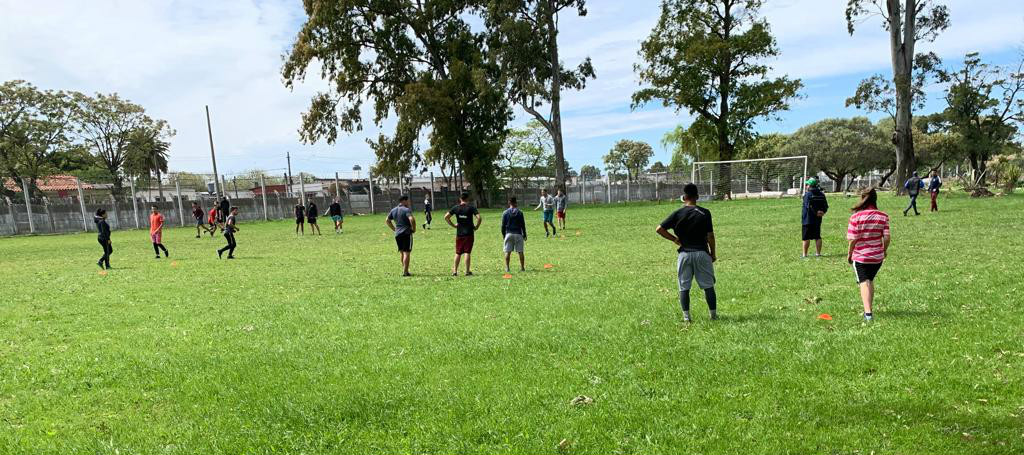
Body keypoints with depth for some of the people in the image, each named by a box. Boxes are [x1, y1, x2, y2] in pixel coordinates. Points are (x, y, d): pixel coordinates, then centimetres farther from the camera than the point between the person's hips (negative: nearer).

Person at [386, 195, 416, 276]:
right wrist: (414, 229, -11)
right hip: (406, 233, -7)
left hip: (397, 234, 7)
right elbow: (412, 219, -25)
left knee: (401, 252, 17)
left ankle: (404, 269, 22)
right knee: (407, 252, -4)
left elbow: (387, 220, 21)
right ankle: (405, 272, -6)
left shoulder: (393, 210, 13)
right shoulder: (406, 210, -10)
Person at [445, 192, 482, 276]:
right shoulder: (471, 208, -5)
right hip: (469, 233, -2)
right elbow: (479, 218, -15)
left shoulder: (455, 208, 3)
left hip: (459, 234, 3)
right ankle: (467, 271, 2)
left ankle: (455, 271, 10)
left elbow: (446, 217, 1)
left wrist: (453, 225, 8)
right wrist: (476, 227, -1)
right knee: (467, 252, 0)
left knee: (458, 253, 10)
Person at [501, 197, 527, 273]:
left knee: (507, 252, 4)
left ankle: (507, 268, 1)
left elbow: (503, 225, 3)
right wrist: (524, 235, 8)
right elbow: (523, 224, 1)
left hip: (509, 234, 1)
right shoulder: (519, 212, -1)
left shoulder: (505, 213, 1)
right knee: (520, 252, 5)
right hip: (518, 234, 0)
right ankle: (522, 267, 8)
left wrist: (503, 234, 14)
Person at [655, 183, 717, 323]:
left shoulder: (678, 214, -2)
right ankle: (714, 314, 15)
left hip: (684, 253, 0)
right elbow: (710, 236, -3)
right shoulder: (705, 213, -4)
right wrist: (713, 253, 8)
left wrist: (674, 239, 4)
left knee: (684, 287, 8)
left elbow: (659, 229, -6)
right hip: (702, 252, 0)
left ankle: (686, 316, 7)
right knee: (708, 286, 9)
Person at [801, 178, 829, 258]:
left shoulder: (808, 194, -13)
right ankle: (818, 253, 15)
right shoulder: (821, 194, 8)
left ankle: (804, 254, 1)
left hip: (808, 219, -6)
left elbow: (808, 206, -22)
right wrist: (822, 211, -5)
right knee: (817, 237, 12)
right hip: (817, 219, 6)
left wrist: (816, 213, -14)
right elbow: (826, 205, 7)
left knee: (806, 238, -1)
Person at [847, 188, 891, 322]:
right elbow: (886, 237, -7)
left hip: (860, 256, -3)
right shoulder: (883, 216, -6)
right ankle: (868, 308, 31)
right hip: (878, 256, 3)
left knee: (864, 282, 0)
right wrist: (884, 250, 12)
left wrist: (849, 253, 1)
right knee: (870, 280, 22)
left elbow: (853, 239, -14)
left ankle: (868, 312, -13)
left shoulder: (856, 216, -15)